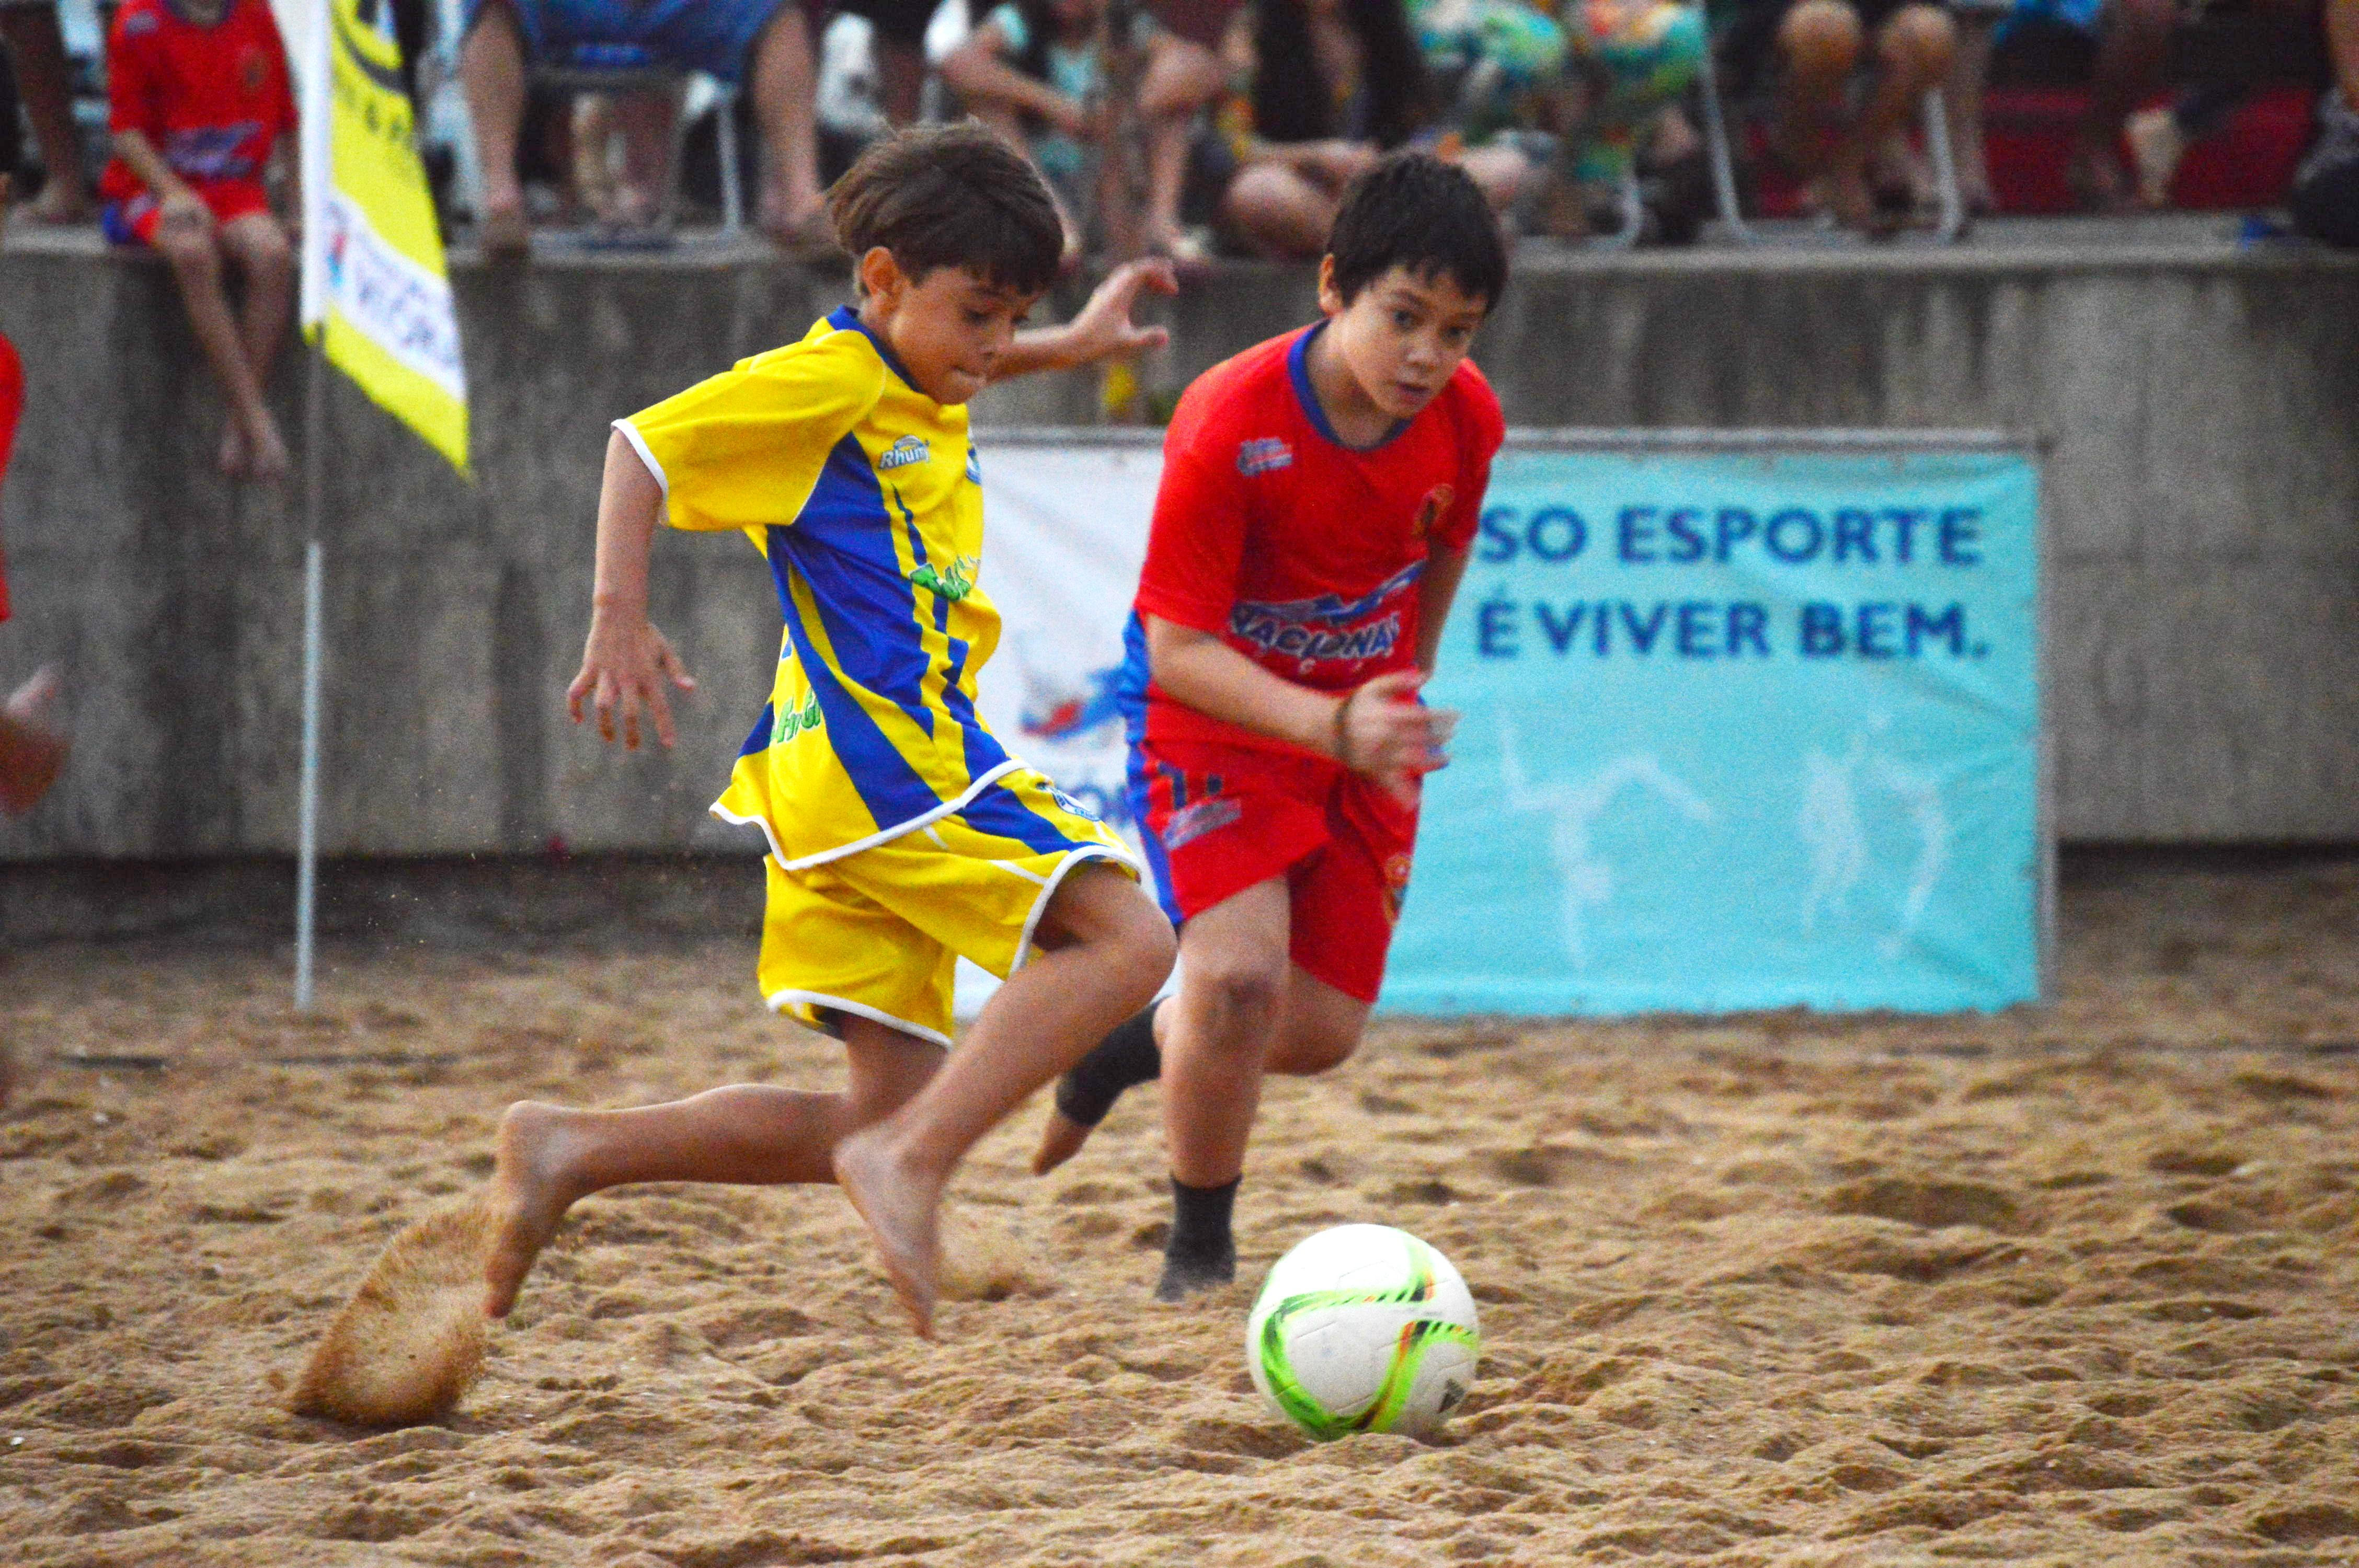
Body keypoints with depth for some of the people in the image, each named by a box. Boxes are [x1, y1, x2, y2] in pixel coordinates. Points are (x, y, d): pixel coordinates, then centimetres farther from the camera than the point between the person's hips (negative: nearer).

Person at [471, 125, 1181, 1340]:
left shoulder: (915, 389, 21)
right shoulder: (827, 383, -7)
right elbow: (648, 446, -13)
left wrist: (1070, 347, 44)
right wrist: (621, 618, -22)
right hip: (879, 753, -10)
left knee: (891, 1112, 5)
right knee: (1124, 937, -18)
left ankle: (571, 1150, 3)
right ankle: (911, 1161, -27)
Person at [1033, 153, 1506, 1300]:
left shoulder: (1466, 419, -13)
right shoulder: (1228, 424, -28)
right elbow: (1176, 650, -26)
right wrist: (1332, 725, -39)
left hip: (1362, 724, 5)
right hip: (1212, 715, -5)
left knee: (1321, 1031, 3)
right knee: (1239, 975, -25)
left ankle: (1137, 1044, 37)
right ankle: (1199, 1250, -2)